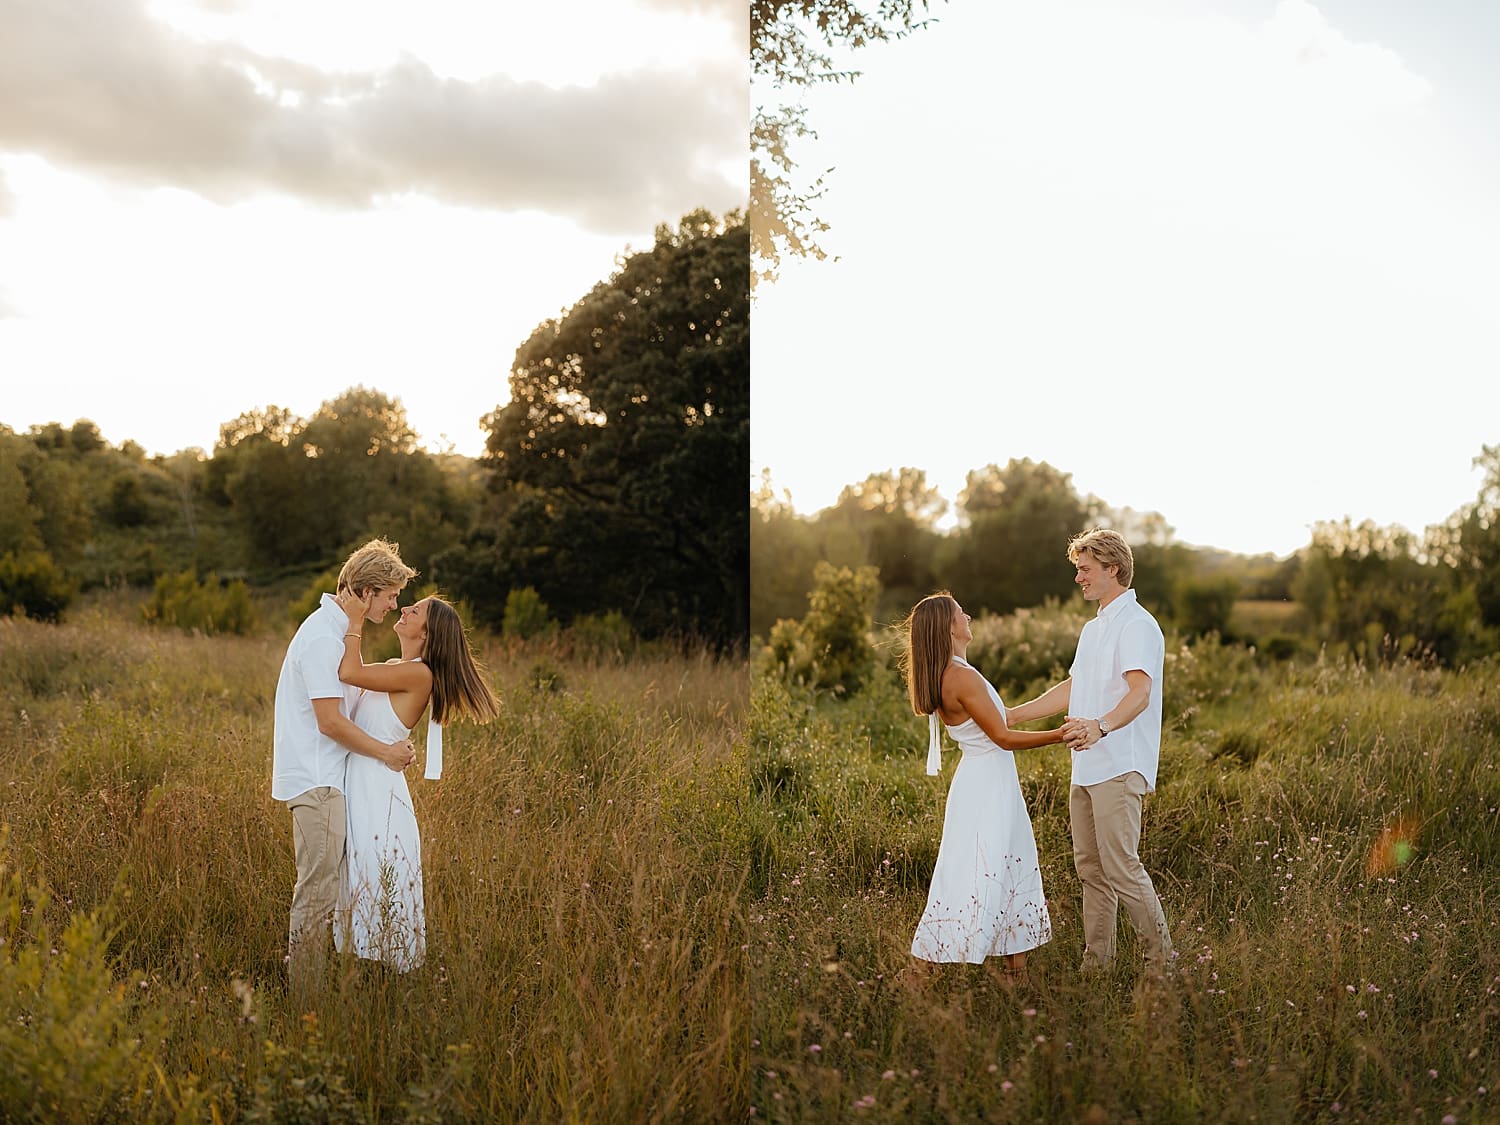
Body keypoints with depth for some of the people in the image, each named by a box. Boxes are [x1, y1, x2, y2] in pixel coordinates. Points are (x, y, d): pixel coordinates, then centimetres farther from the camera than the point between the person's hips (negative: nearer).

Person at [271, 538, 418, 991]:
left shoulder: (335, 628, 15)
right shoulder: (324, 636, -18)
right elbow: (330, 721, -20)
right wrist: (385, 752, -11)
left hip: (324, 778, 11)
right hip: (316, 782, -11)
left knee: (320, 889, 15)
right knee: (318, 892, -6)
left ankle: (305, 983, 24)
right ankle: (305, 991, 1)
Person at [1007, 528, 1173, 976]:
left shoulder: (1136, 625, -11)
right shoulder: (1092, 628, 21)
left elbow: (1140, 693, -25)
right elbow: (1072, 688, 28)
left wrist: (1100, 726, -43)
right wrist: (1009, 715, 26)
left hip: (1120, 768, -10)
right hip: (1085, 768, 10)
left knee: (1121, 867, -10)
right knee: (1090, 867, 11)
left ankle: (1161, 956, 1)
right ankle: (1096, 962, 17)